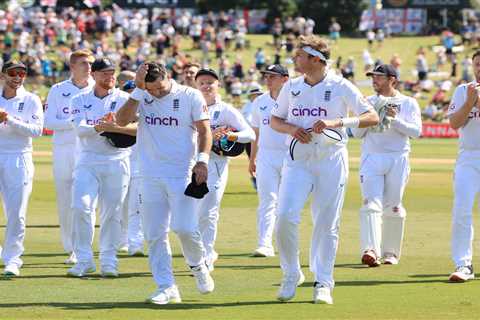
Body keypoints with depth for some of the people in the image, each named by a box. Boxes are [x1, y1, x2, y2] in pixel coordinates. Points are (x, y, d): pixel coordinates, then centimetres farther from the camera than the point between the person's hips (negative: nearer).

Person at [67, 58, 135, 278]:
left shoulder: (124, 99, 3)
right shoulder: (80, 100, 7)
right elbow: (80, 130, -9)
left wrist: (116, 127, -27)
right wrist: (100, 127, -28)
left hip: (116, 162, 0)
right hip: (87, 161, 1)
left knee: (112, 212, 0)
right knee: (81, 207, -12)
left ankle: (109, 261, 9)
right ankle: (84, 260, -5)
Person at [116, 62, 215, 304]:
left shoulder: (191, 96, -2)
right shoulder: (141, 98, 4)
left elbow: (204, 130, -2)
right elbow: (122, 120, -11)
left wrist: (202, 160, -16)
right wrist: (138, 90, -15)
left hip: (183, 173, -3)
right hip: (150, 176, 3)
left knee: (184, 227, -14)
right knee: (154, 234, 1)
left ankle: (198, 266, 15)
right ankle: (166, 287, 8)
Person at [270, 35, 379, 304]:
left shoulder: (341, 87, -3)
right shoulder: (291, 87, 8)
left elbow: (372, 117, -7)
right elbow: (275, 120, 18)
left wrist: (336, 122, -19)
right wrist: (291, 128, -5)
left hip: (331, 161, -2)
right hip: (298, 160, 2)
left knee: (327, 223, -1)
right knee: (285, 216, -12)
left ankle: (323, 283, 10)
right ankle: (291, 274, 6)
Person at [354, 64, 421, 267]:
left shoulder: (408, 103, 6)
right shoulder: (368, 102, 14)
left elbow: (416, 131, -5)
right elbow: (357, 133, 10)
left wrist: (395, 119, -15)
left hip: (398, 159, -1)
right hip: (371, 158, 1)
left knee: (393, 208, 1)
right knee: (371, 204, -14)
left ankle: (391, 252, 14)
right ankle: (370, 251, -27)